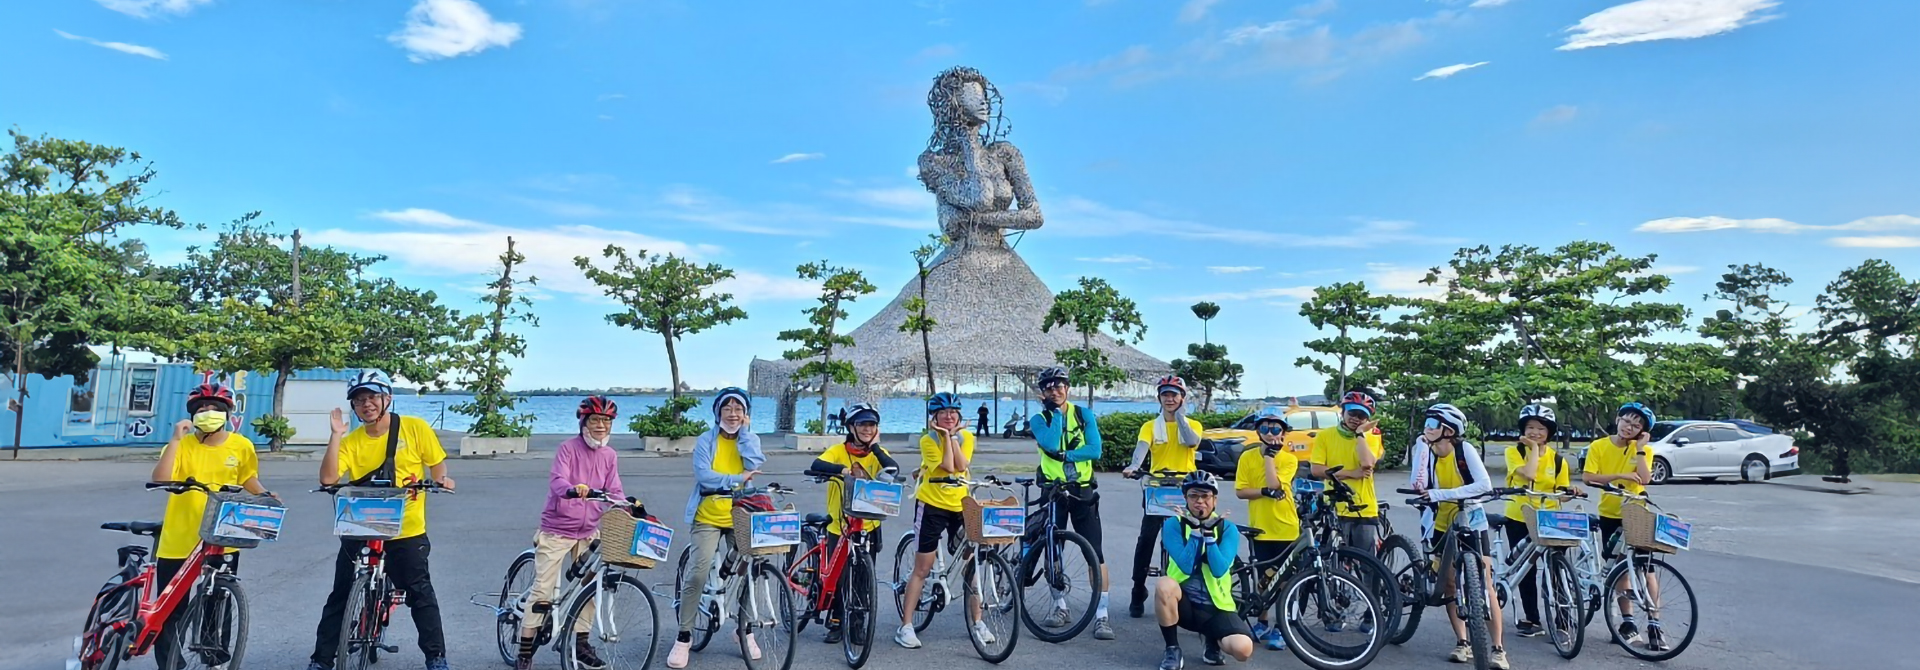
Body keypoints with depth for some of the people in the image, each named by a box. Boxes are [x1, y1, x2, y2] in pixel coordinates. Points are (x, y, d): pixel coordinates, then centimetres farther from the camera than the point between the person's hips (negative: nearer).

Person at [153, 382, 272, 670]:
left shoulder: (241, 446, -2)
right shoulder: (182, 445, -7)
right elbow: (160, 479, -21)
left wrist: (265, 495, -6)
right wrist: (175, 439, -24)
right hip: (178, 540, -1)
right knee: (170, 609, 7)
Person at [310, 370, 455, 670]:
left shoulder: (415, 427, -4)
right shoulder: (351, 440, 0)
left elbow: (437, 464, 3)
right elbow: (328, 479, -12)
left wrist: (441, 481, -18)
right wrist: (336, 435, -15)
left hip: (406, 530, -2)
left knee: (420, 593, 2)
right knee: (340, 597, 11)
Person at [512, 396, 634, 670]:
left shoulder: (609, 456, 3)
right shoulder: (568, 448, -11)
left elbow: (614, 491, 0)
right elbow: (556, 480, -24)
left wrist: (631, 506, -19)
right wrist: (572, 490, -46)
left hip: (588, 532, 5)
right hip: (556, 530, -5)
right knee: (542, 590, -1)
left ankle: (582, 644, 23)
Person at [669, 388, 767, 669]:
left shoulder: (750, 439, 4)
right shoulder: (706, 440, -3)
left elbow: (755, 466, -15)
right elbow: (704, 475, -17)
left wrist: (743, 431, -12)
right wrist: (737, 479, -26)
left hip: (740, 518, 2)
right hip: (708, 517, -2)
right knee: (698, 574, -13)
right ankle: (684, 637, 2)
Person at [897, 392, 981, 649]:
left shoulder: (966, 436, 3)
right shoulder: (928, 440, -8)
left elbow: (961, 465, -13)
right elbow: (948, 466, -21)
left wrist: (953, 435, -13)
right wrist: (946, 435, -16)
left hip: (961, 506, 4)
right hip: (932, 506, -4)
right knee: (922, 569, 0)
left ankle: (977, 622, 21)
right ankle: (905, 626, 8)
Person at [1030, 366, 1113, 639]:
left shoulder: (1084, 414, 0)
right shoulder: (1040, 419, -1)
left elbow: (1095, 450, -12)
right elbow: (1051, 445, -21)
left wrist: (1064, 455, -19)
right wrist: (1055, 412, -15)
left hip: (1083, 491, -1)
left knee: (1096, 554, -6)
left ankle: (1101, 615, -1)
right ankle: (1060, 608, 24)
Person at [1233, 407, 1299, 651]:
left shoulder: (1289, 459, -5)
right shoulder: (1247, 457, -1)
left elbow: (1274, 483, -21)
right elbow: (1240, 491, -5)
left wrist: (1269, 455, -16)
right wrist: (1265, 491, -19)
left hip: (1286, 528, -1)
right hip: (1260, 528, 1)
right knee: (1263, 577, 12)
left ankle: (1279, 628, 16)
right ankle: (1263, 622, 28)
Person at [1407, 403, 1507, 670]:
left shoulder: (1465, 449, -17)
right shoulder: (1425, 449, -8)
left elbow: (1485, 484, -29)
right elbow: (1418, 486, -19)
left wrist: (1442, 494, -35)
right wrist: (1421, 447, -22)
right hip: (1442, 524, 4)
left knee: (1484, 584, -6)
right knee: (1450, 584, 6)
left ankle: (1498, 648, 1)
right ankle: (1463, 643, 18)